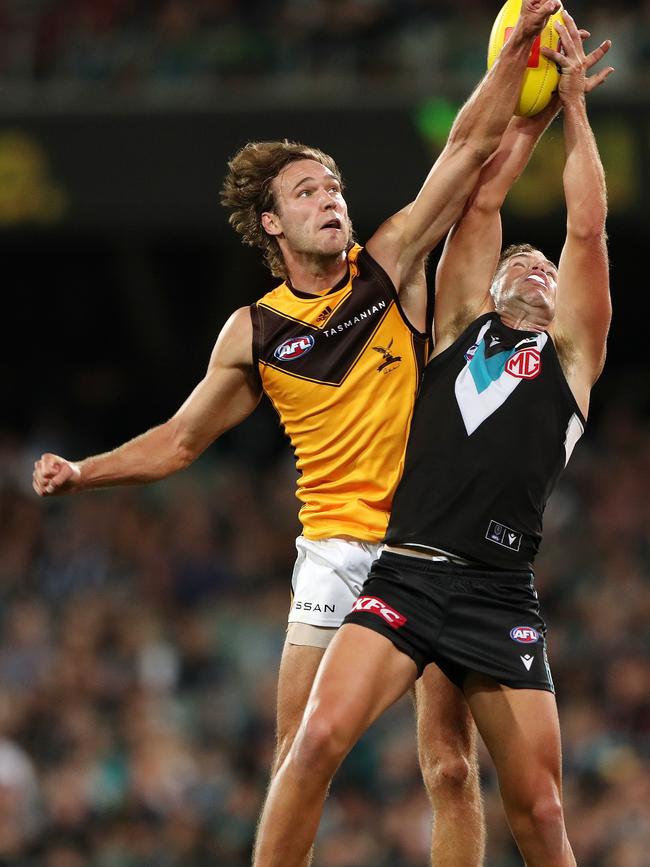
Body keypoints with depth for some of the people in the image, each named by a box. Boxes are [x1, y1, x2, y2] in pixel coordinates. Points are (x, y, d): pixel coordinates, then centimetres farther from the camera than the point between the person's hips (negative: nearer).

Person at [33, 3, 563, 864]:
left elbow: (470, 147, -2)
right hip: (335, 551, 1)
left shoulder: (390, 266, 3)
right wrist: (84, 473, 5)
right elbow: (180, 440, 16)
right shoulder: (253, 333, 5)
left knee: (452, 768, -3)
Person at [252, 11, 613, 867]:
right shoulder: (460, 328, 21)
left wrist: (573, 106, 17)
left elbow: (588, 229, 11)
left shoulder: (570, 352, 17)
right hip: (405, 575, 1)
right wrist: (530, 109, 25)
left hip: (500, 596, -1)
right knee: (320, 737, -19)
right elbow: (479, 206, 20)